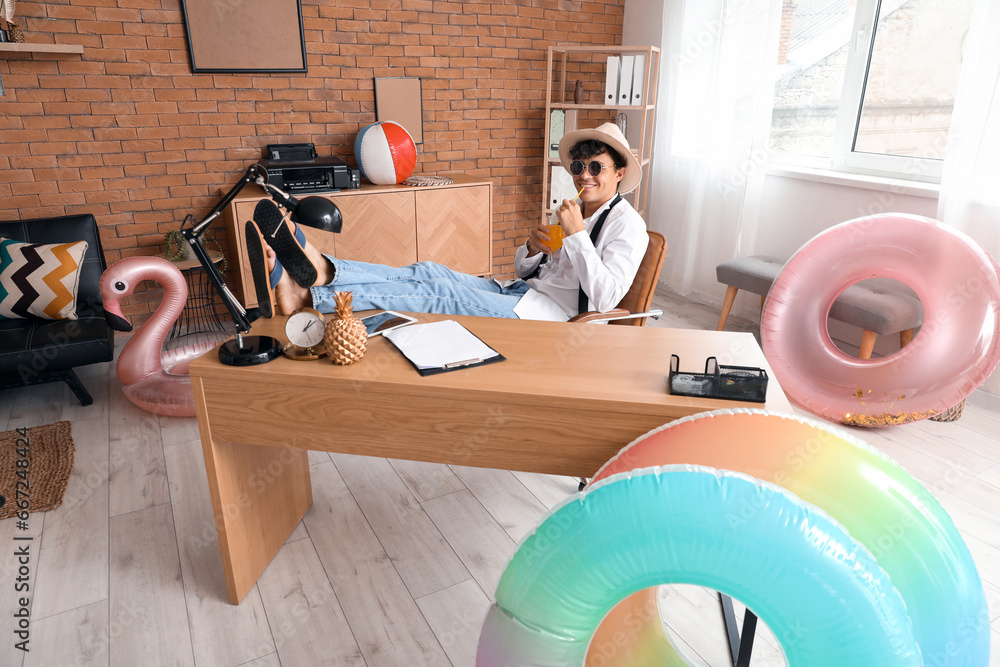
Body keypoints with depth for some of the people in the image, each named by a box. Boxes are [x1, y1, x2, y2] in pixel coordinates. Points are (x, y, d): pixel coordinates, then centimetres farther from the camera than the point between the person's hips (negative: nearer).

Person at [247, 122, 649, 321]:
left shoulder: (626, 224, -1)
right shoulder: (572, 211, 23)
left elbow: (605, 297, -17)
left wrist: (577, 235, -17)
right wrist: (532, 249, 0)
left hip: (546, 315, -8)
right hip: (515, 293, 8)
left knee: (439, 293, -24)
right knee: (427, 273, -14)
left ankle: (312, 291, -30)